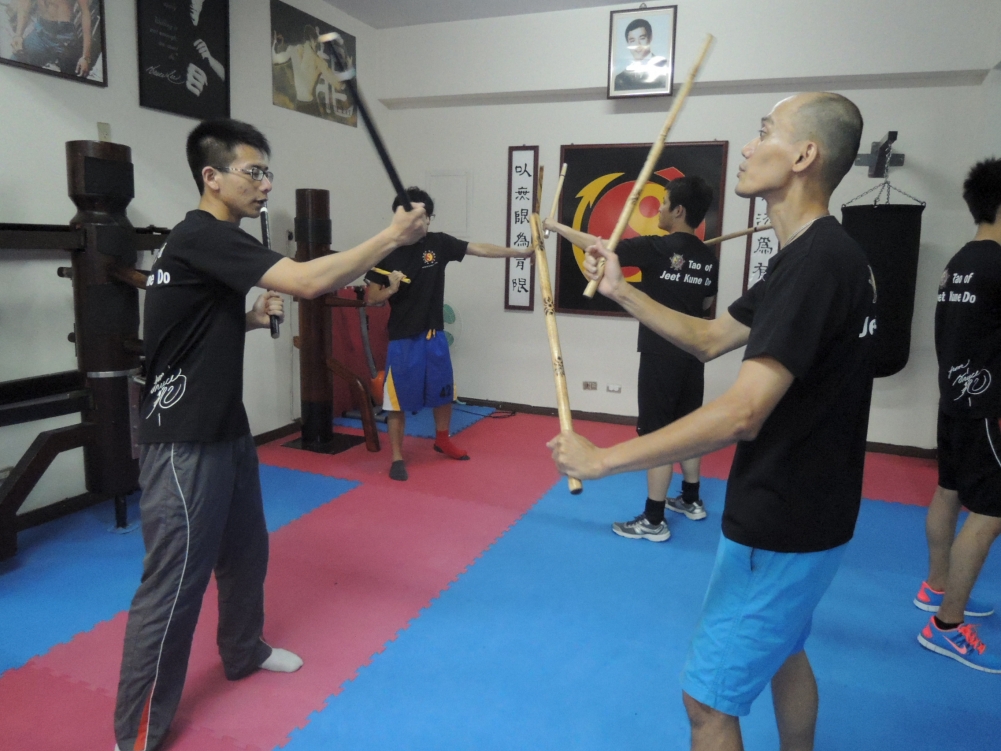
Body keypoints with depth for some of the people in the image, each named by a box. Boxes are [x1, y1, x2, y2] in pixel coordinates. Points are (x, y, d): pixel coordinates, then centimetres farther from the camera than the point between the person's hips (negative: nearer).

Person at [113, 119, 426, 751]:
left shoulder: (215, 242, 12)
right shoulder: (202, 237, -20)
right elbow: (309, 281, -31)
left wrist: (253, 319, 6)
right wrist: (394, 236, -23)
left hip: (225, 428, 10)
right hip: (184, 441, -10)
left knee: (246, 550, 22)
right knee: (174, 583, -1)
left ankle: (243, 651, 44)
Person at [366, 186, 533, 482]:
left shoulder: (438, 243, -2)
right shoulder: (387, 252, -10)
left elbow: (481, 249, -6)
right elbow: (370, 298, -5)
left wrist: (522, 252, -10)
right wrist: (390, 290, -25)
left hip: (435, 336, 4)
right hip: (403, 339, -4)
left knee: (443, 391, 18)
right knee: (397, 400, 1)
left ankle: (442, 440, 41)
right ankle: (397, 458, 15)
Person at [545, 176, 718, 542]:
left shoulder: (656, 248, -16)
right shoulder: (708, 258, 5)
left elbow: (597, 246, -10)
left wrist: (555, 226, 1)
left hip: (661, 354, -7)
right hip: (692, 353, 8)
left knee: (658, 434, -3)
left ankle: (653, 521, 3)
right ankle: (691, 500, 34)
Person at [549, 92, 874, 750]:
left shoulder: (818, 262, -24)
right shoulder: (816, 255, 8)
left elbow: (741, 415, -32)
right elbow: (710, 339, 13)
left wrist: (601, 458, -26)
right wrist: (622, 292, 4)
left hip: (780, 529, -10)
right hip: (805, 516, 10)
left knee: (709, 698, 5)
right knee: (783, 652, 28)